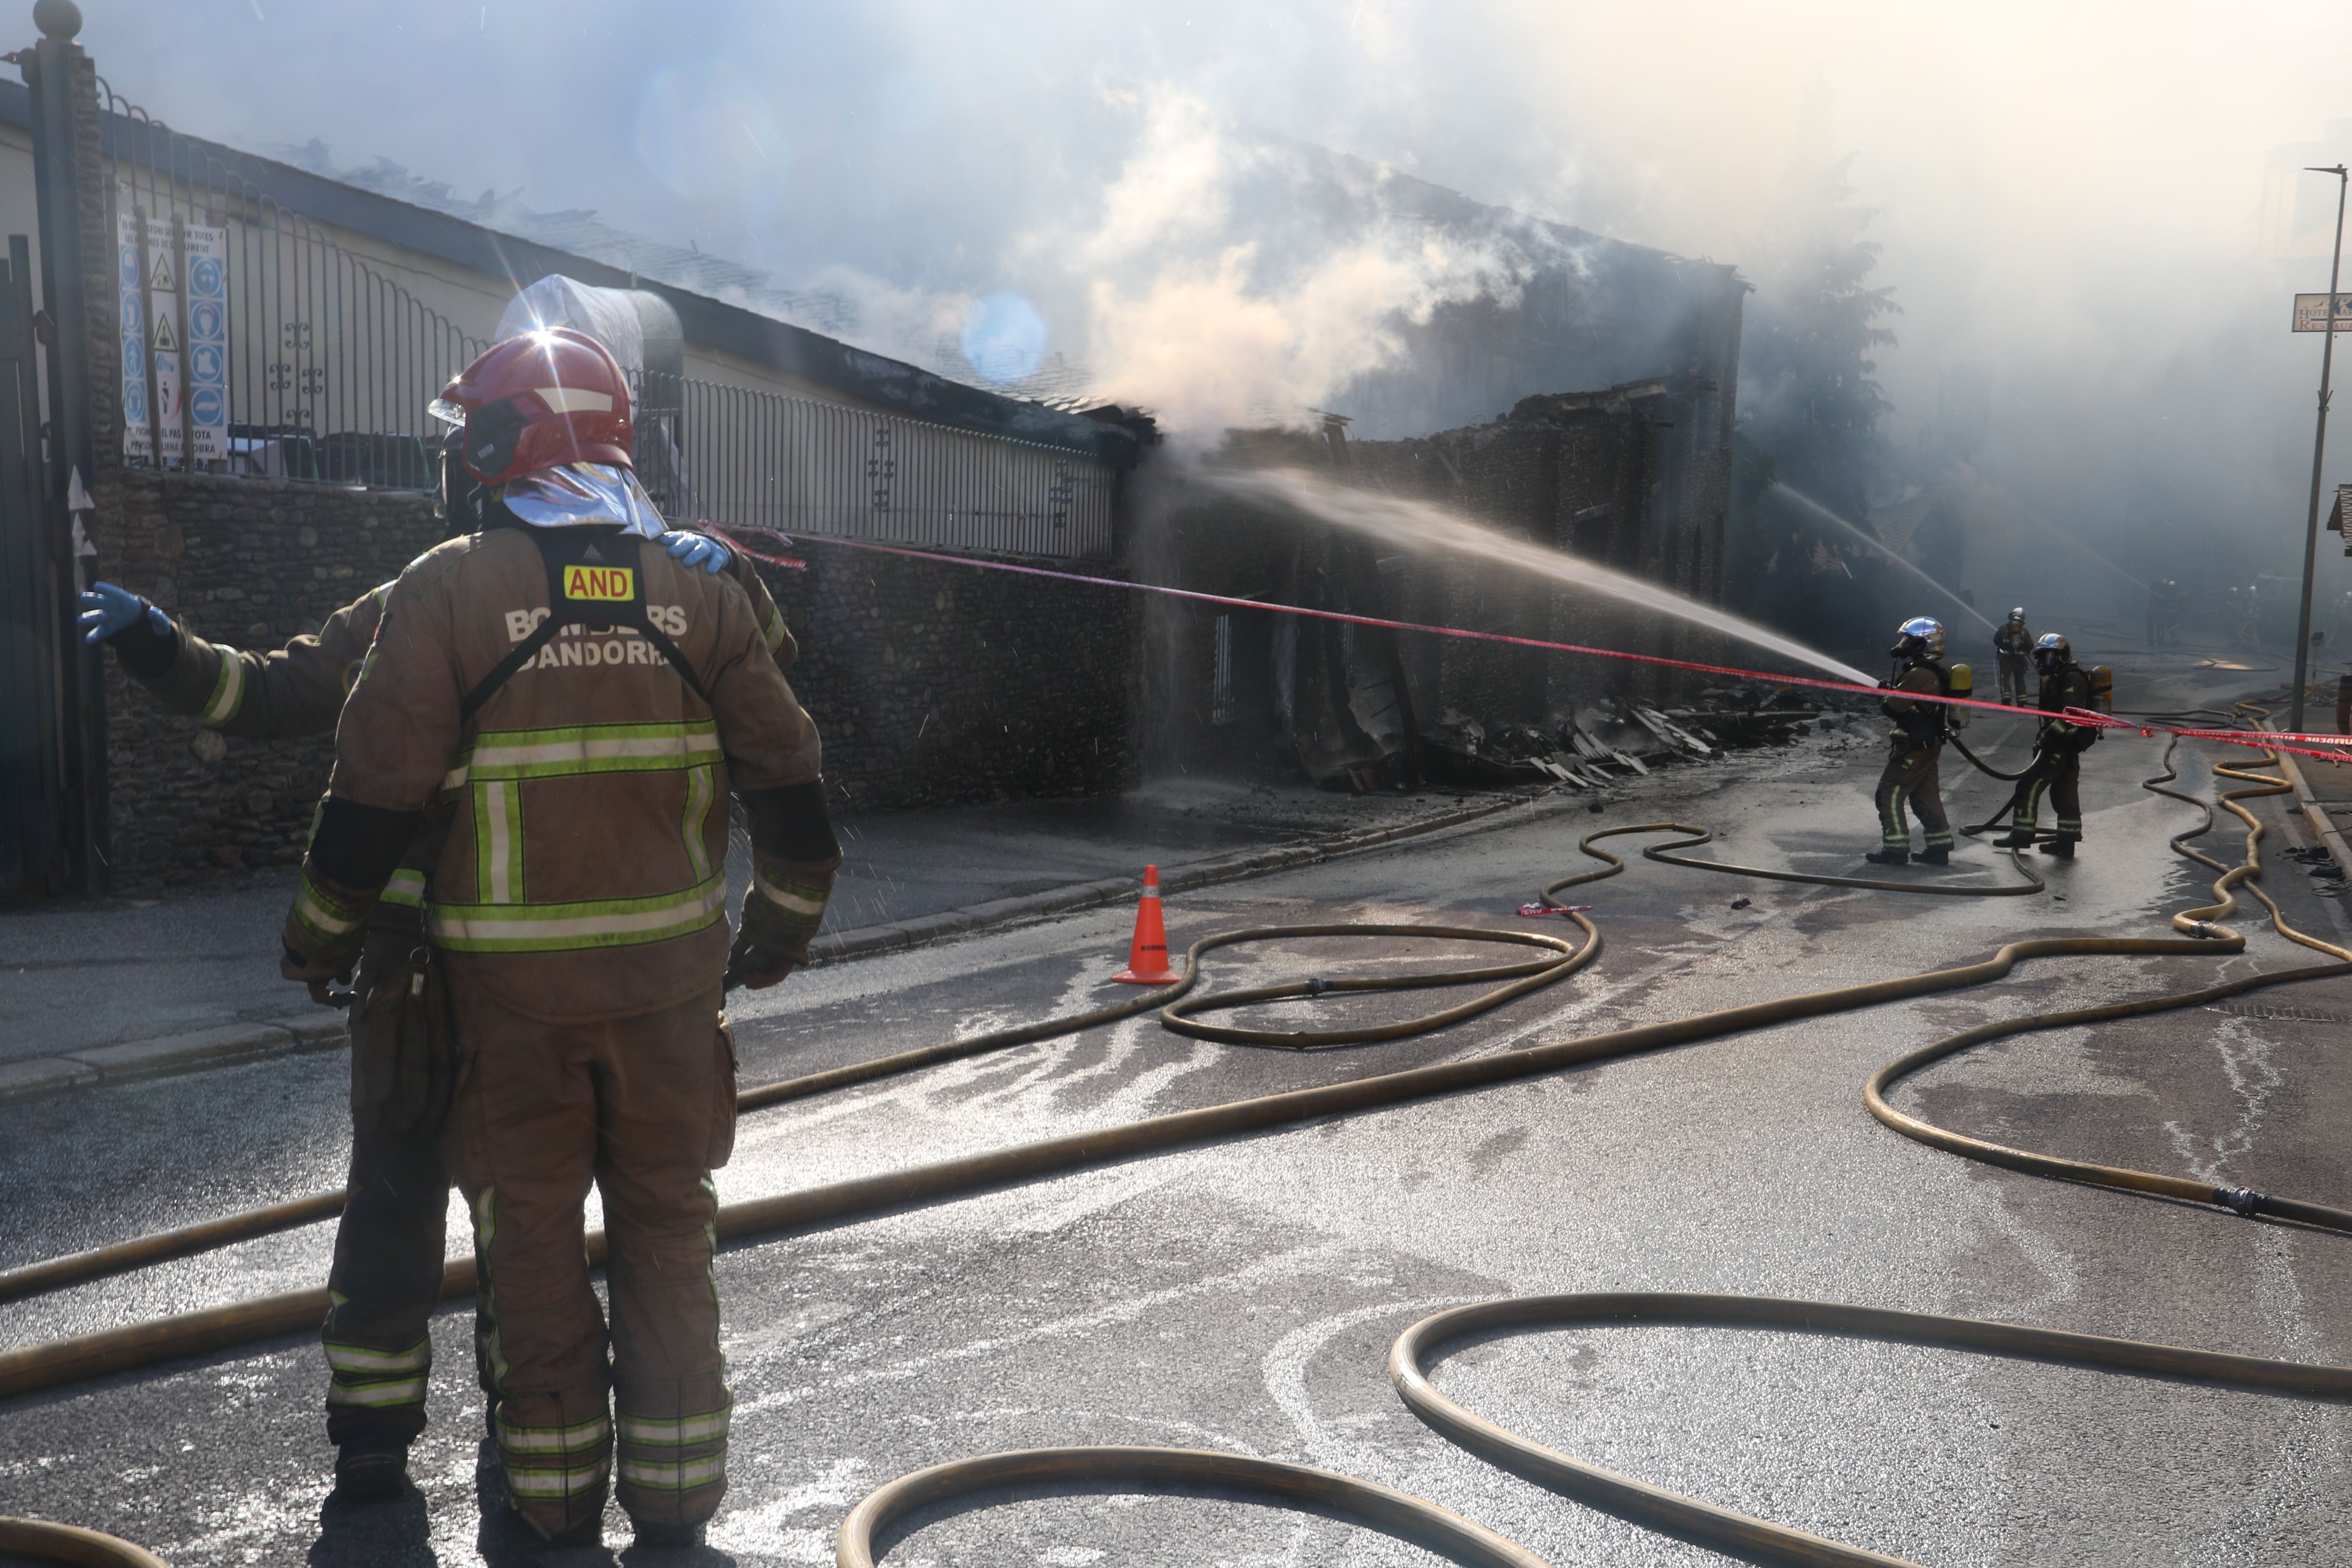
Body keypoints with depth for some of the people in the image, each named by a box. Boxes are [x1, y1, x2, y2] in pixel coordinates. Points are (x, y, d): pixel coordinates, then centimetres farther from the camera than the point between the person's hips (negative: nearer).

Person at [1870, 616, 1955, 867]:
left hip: (1914, 747, -10)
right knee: (1926, 796, 15)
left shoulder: (1919, 674, -21)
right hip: (1930, 743, 10)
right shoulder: (1935, 671, 12)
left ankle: (1895, 848, -3)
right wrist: (1892, 689, 3)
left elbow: (1894, 707, -24)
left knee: (1890, 794, -3)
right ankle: (1939, 848, 18)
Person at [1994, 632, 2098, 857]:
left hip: (2062, 746, -10)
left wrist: (2049, 736, -26)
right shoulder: (2056, 679, 18)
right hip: (2065, 746, 10)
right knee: (2065, 792, 12)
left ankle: (2022, 834, -3)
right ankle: (2066, 842, 16)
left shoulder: (2073, 679, -15)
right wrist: (2044, 737, 18)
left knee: (2030, 784, -7)